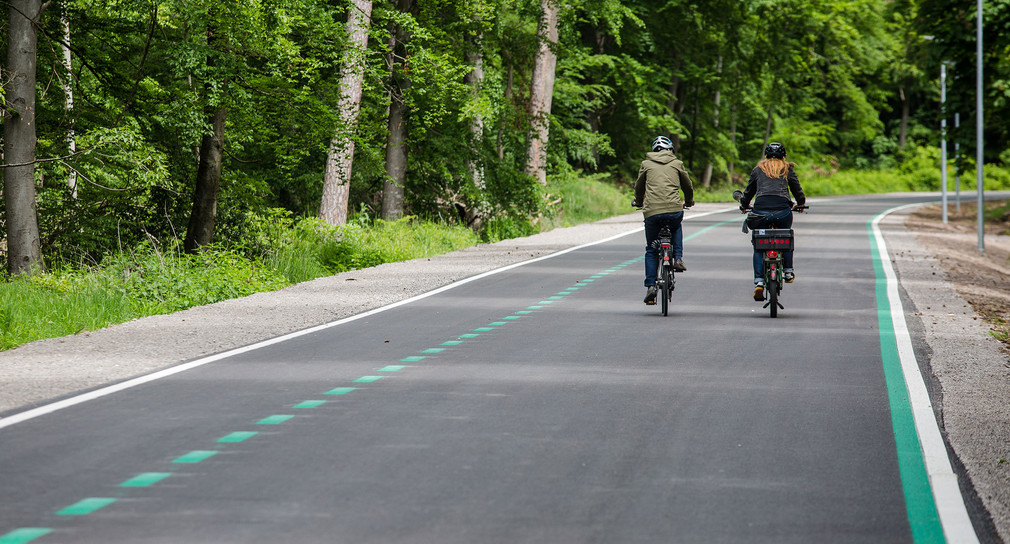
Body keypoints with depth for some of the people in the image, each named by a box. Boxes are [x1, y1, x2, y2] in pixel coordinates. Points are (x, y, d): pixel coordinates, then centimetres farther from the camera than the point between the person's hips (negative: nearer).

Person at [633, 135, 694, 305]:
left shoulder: (646, 164, 14)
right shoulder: (677, 164, 14)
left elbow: (639, 187, 24)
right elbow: (688, 187, 23)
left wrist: (639, 202, 45)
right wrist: (688, 202, 44)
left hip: (652, 212, 0)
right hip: (674, 210, 0)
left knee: (651, 250, 14)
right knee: (676, 229, 36)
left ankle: (650, 286, 4)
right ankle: (678, 258, 16)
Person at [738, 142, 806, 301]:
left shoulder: (758, 169, 19)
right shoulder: (787, 169, 16)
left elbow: (749, 189, 24)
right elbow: (796, 188, 21)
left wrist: (744, 205, 42)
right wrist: (800, 203, 41)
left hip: (760, 209, 0)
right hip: (782, 209, 0)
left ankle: (759, 282, -3)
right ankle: (788, 272, 25)